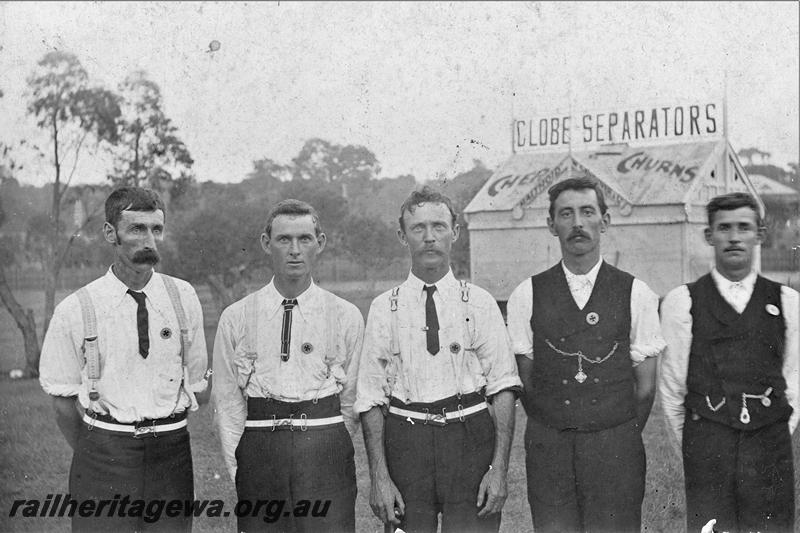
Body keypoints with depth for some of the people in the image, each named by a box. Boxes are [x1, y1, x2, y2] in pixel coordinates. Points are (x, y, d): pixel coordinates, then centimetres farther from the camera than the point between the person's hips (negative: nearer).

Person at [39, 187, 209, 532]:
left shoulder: (184, 297, 1)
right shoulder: (75, 310, -5)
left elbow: (195, 382, 7)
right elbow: (63, 401, 2)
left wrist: (162, 436, 5)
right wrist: (95, 456, 8)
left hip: (172, 449, 2)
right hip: (103, 450, -2)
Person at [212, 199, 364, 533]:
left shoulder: (346, 317, 5)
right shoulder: (236, 318, 6)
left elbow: (351, 400, 7)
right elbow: (227, 402, 7)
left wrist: (326, 448, -1)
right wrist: (239, 469, 1)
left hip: (326, 449, 0)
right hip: (259, 452, 1)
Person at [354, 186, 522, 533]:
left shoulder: (479, 303, 3)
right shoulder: (384, 308, 3)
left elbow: (503, 386, 0)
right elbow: (370, 398, 1)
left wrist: (499, 468, -8)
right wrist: (379, 476, -6)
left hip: (470, 439, 0)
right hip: (405, 441, 1)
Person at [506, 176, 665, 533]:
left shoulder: (637, 295, 1)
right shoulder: (526, 295, 1)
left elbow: (645, 386, 5)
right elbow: (525, 382, 5)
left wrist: (621, 442, 7)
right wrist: (556, 433, 6)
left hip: (616, 447, 0)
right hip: (547, 447, 0)